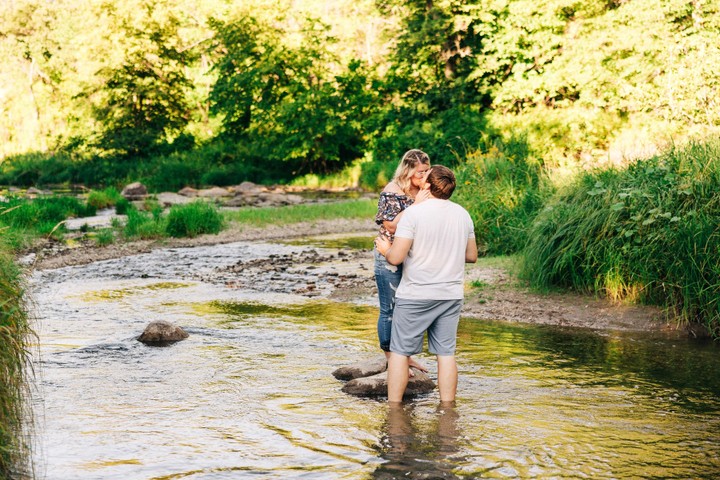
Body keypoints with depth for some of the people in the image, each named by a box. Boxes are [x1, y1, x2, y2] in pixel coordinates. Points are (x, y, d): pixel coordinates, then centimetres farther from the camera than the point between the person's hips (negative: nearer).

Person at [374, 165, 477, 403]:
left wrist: (385, 249, 5)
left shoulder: (413, 213, -13)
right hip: (451, 295, 5)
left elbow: (396, 258, -16)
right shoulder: (463, 214, 4)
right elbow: (472, 256, 13)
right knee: (446, 353, 9)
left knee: (400, 352, 6)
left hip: (415, 296, -4)